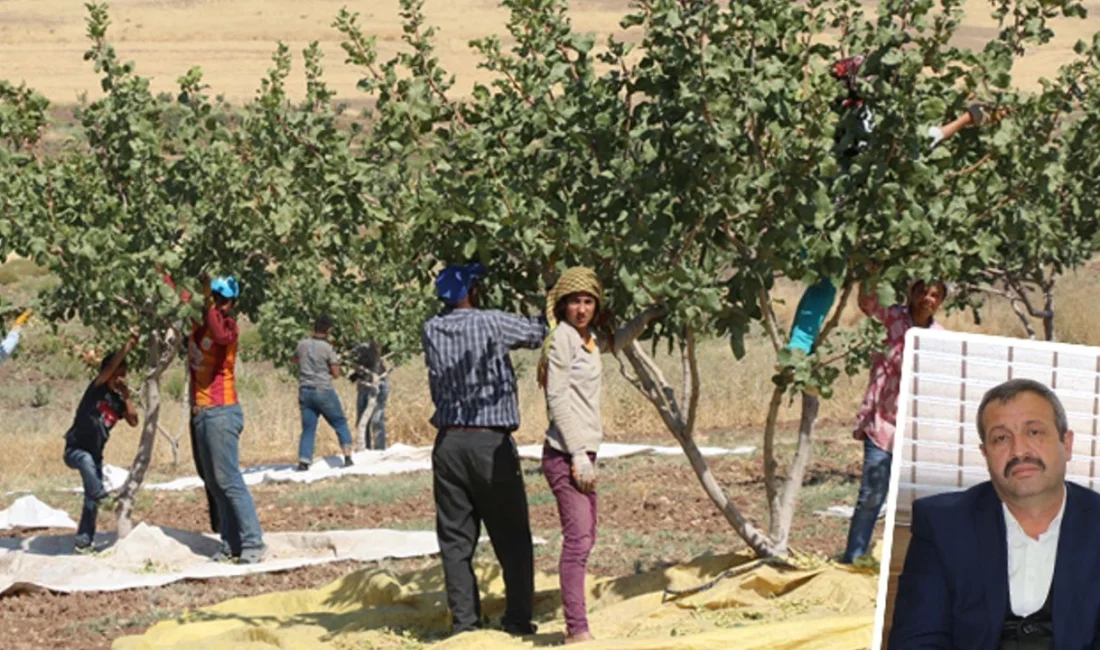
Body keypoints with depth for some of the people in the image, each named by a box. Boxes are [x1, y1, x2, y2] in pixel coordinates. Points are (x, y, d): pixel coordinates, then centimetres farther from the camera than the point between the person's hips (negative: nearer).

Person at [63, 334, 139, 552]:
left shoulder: (118, 401, 4)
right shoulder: (97, 390, -11)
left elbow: (133, 421, -10)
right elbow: (110, 367, -26)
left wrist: (126, 396, -12)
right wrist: (129, 346, -32)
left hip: (94, 455, 6)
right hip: (75, 450, -6)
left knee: (91, 498, 3)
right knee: (86, 460, -41)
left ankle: (84, 541, 10)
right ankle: (104, 499, -43)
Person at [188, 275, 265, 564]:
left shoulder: (228, 326, -9)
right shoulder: (198, 324, 11)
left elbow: (221, 335, -33)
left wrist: (212, 308, -26)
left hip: (221, 412, -8)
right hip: (200, 412, 8)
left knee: (228, 480, -12)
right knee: (214, 483, 7)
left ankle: (252, 544, -12)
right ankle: (231, 544, 9)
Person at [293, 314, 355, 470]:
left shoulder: (303, 344, 4)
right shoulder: (327, 348, -10)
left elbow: (294, 360, 24)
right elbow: (336, 374, -7)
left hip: (305, 391, 4)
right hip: (323, 391, -4)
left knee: (308, 429, 6)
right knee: (340, 423, 10)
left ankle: (303, 462, -6)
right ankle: (348, 457, 5)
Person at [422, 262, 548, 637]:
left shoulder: (431, 332, 5)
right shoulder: (491, 324, -9)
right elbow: (539, 333, 3)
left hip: (448, 443, 4)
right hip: (490, 441, -4)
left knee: (456, 538, 5)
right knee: (511, 536, 5)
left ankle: (464, 621, 2)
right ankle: (518, 619, 5)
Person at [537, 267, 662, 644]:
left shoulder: (588, 339, 15)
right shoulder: (563, 337, -10)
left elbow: (614, 343, 40)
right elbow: (557, 398, -15)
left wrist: (649, 316, 41)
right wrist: (578, 455, -18)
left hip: (582, 453, 10)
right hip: (566, 454, -10)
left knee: (584, 539, 12)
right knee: (578, 540, -15)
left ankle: (576, 628, 16)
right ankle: (577, 631, -18)